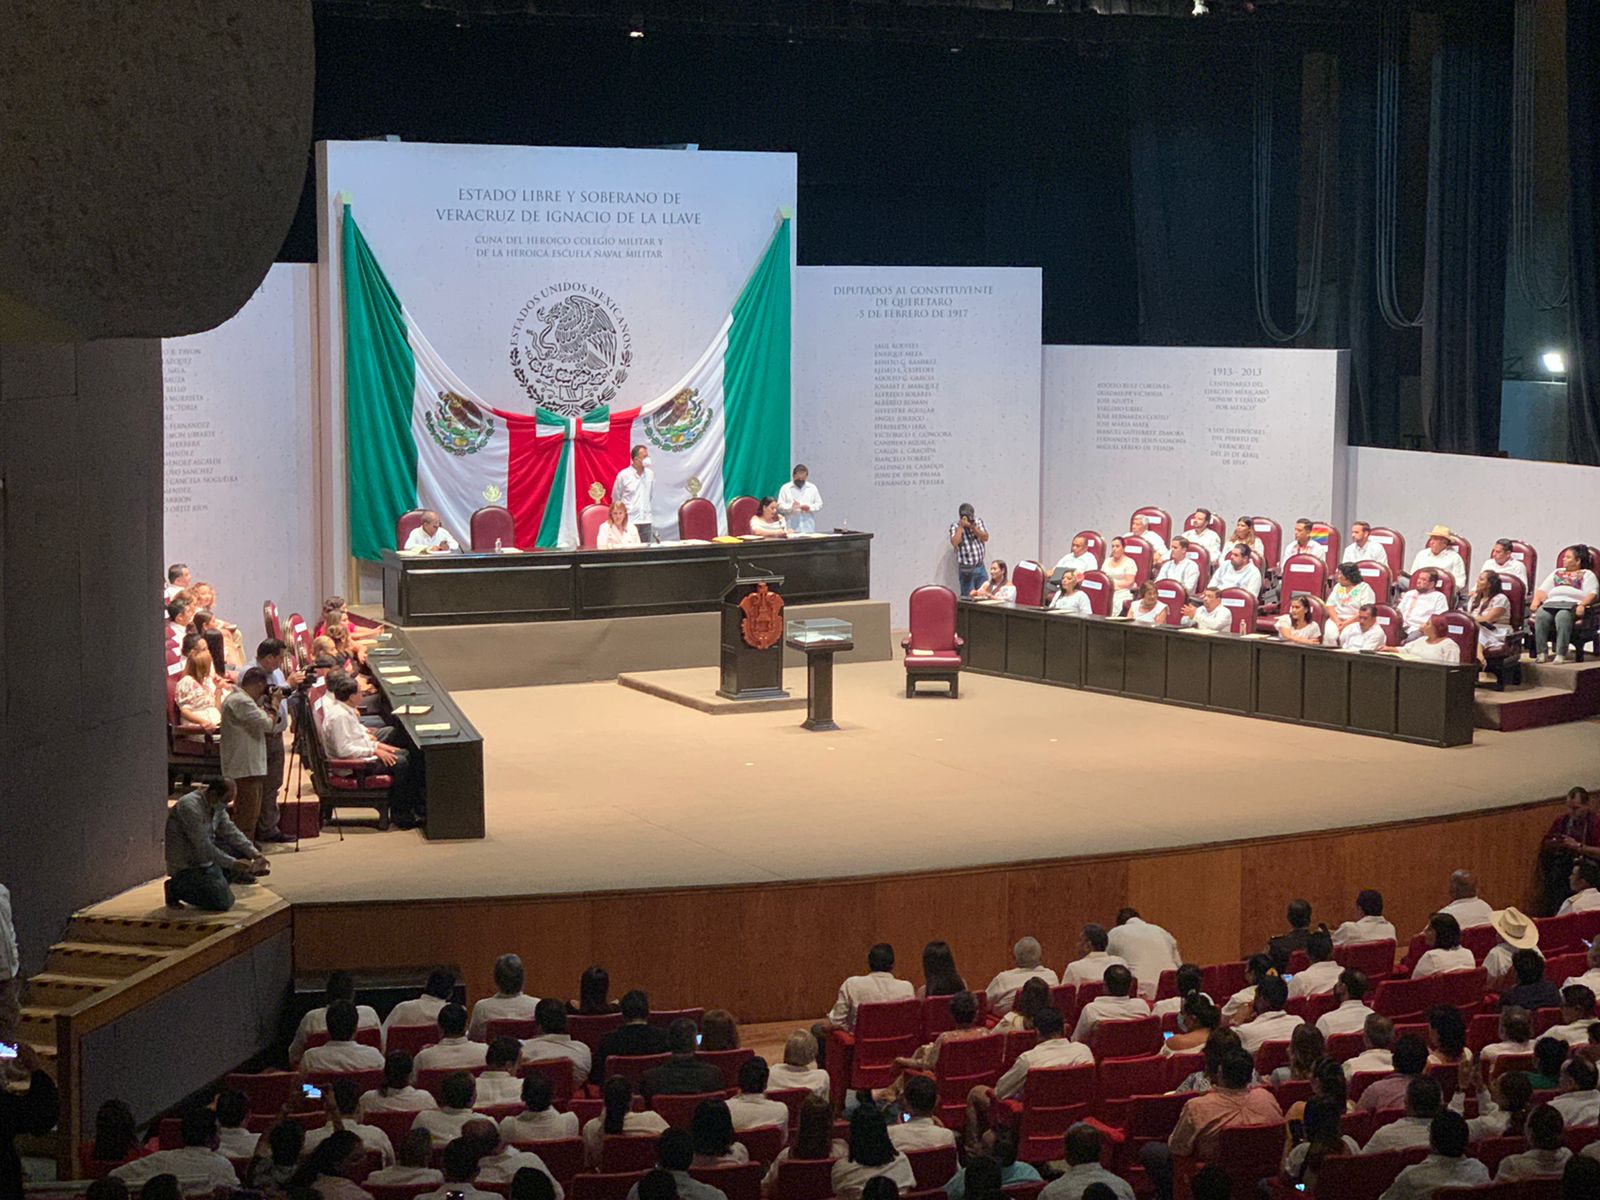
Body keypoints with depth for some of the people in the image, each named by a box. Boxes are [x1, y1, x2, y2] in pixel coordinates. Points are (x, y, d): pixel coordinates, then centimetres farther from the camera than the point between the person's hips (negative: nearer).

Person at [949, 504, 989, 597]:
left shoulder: (978, 521, 7)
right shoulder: (955, 527, -6)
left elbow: (985, 538, -3)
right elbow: (954, 542, -23)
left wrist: (973, 527, -13)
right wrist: (961, 526, -19)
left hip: (980, 566, 4)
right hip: (966, 569, -4)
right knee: (968, 596, -4)